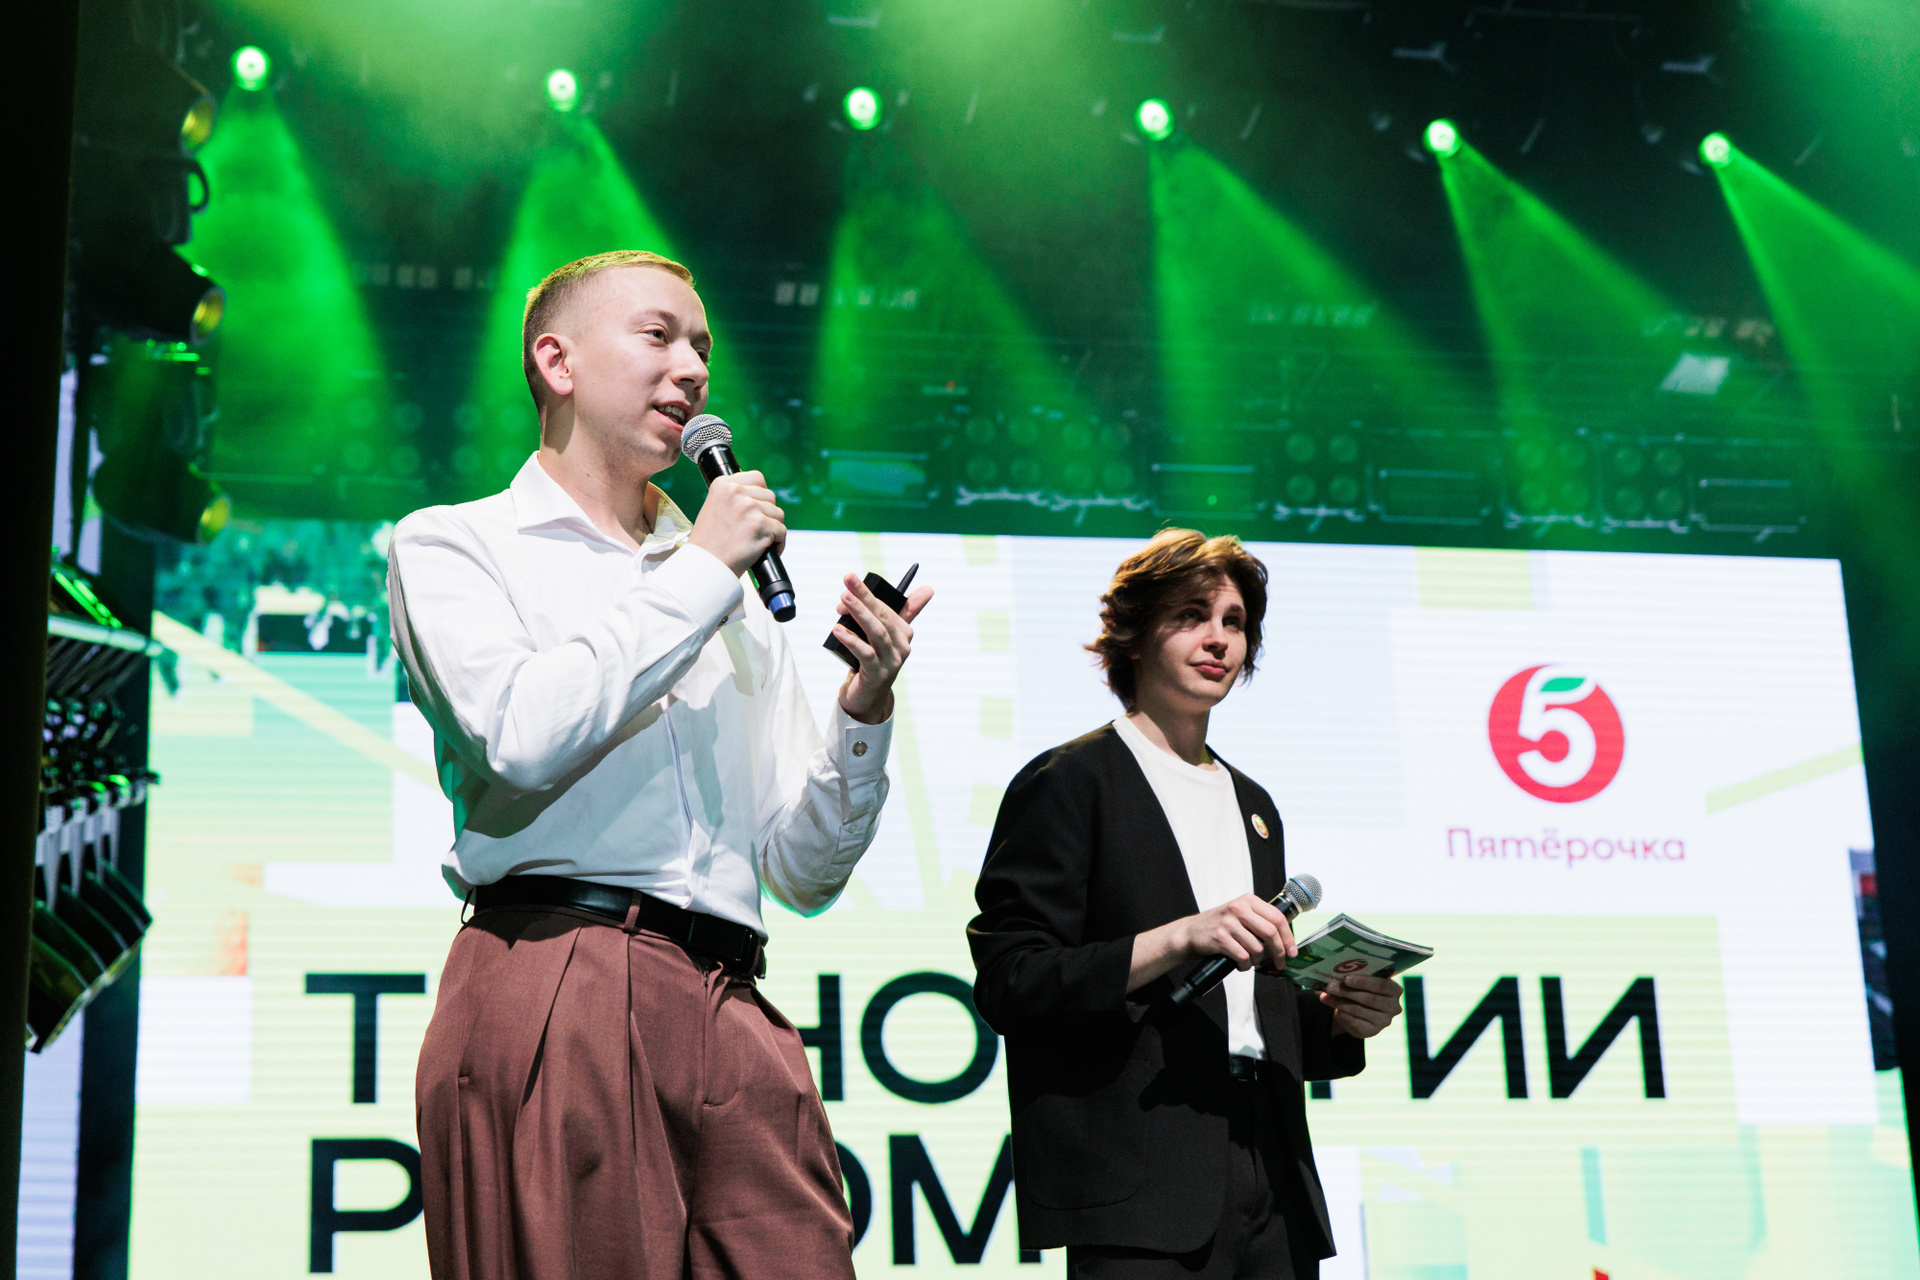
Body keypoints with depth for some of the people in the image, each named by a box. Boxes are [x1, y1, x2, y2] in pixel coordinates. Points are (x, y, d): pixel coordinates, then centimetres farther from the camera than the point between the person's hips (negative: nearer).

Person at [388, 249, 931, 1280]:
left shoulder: (738, 606, 24)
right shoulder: (451, 545, 11)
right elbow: (526, 735, -11)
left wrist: (862, 715, 3)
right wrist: (702, 568, -1)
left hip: (733, 1014, 4)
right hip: (554, 994, -4)